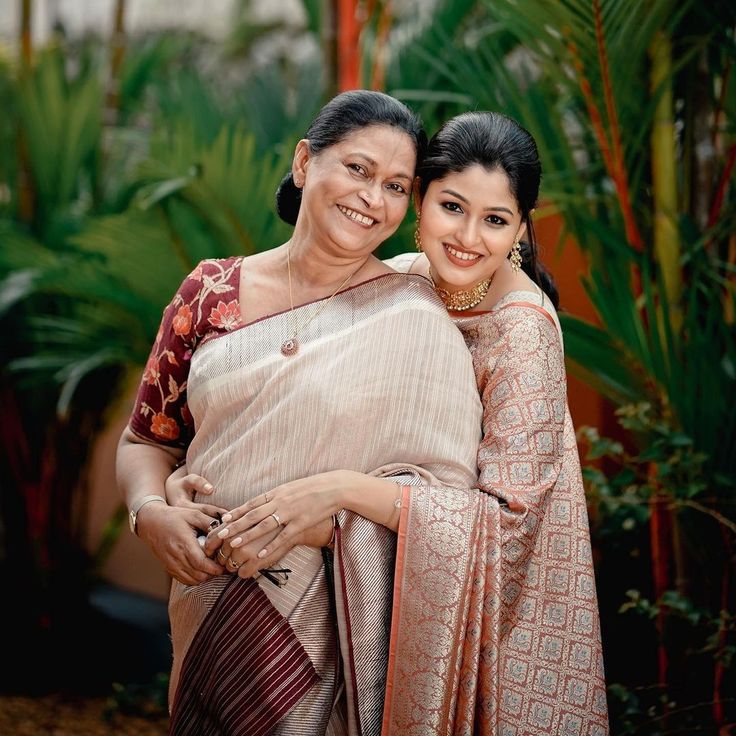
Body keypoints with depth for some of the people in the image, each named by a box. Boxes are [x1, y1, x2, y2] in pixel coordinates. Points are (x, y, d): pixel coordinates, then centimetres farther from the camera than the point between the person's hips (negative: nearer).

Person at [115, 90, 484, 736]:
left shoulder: (417, 321, -8)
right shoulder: (213, 291, 2)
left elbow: (445, 490, -13)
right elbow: (147, 440, 7)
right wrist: (152, 513, -13)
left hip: (338, 628, -3)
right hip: (208, 608, 3)